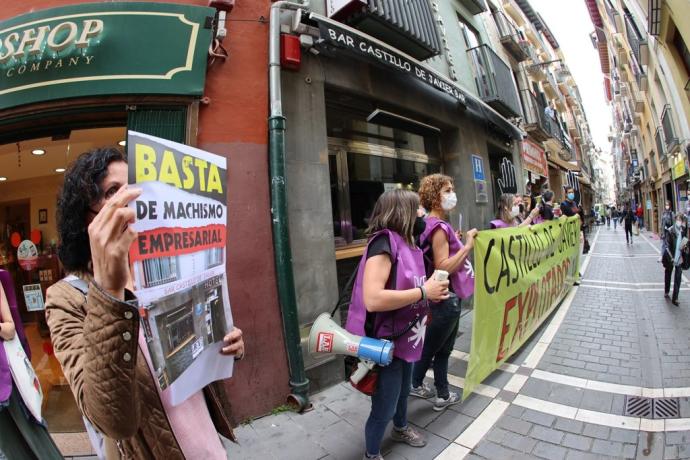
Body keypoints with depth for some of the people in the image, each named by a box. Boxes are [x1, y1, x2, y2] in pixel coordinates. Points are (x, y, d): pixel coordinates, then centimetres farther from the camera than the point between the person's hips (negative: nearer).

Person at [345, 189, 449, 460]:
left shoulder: (405, 243, 3)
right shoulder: (383, 243, -25)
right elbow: (372, 299, -36)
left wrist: (432, 291, -2)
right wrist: (423, 292, -27)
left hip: (405, 336, 9)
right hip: (386, 342, -9)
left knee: (403, 390, 29)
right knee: (384, 406, 9)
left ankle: (400, 429, 56)